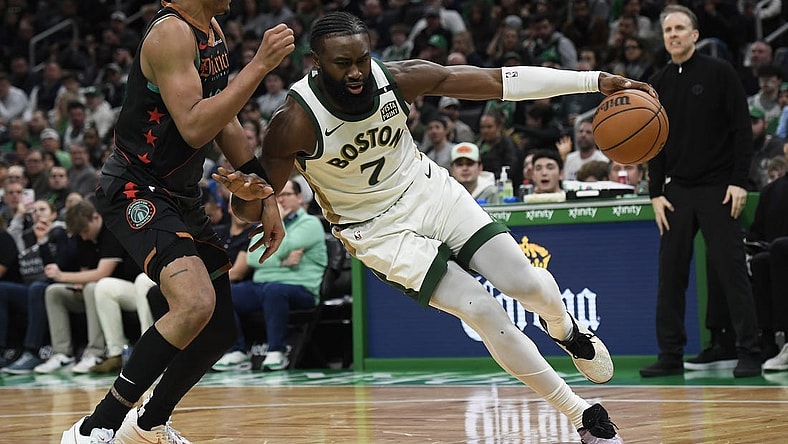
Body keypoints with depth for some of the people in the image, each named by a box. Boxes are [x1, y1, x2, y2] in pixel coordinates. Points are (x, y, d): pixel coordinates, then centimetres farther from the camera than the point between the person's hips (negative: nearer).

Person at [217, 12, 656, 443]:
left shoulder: (398, 78, -17)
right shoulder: (295, 123, -25)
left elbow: (499, 81, -15)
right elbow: (254, 209, -17)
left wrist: (595, 81, -20)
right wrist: (245, 189, -43)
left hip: (430, 192, 3)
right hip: (380, 229, -3)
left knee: (528, 284, -7)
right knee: (484, 312, -15)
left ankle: (564, 327, 33)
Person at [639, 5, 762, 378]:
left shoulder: (719, 73, -3)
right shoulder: (658, 84, 10)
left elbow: (742, 129, -5)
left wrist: (739, 182, -12)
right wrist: (656, 193, 5)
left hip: (718, 190, -4)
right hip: (677, 192, 5)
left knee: (731, 271, -5)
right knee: (671, 274, 4)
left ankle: (749, 353, -1)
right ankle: (671, 355, 10)